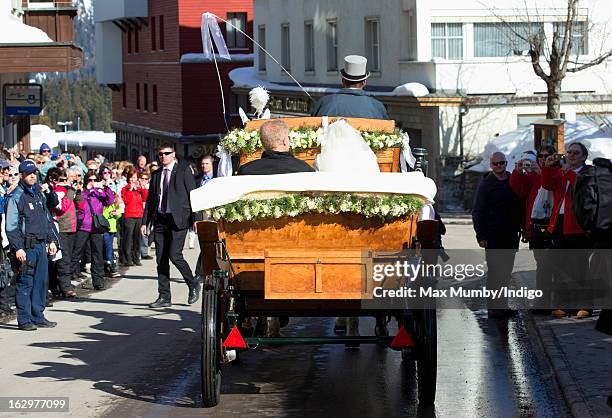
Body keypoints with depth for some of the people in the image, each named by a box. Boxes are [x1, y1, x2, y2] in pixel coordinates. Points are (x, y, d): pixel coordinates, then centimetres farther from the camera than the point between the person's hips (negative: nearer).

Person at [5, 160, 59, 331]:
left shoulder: (39, 194, 16)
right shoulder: (16, 197, -7)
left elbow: (47, 219, 24)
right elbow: (11, 226, -11)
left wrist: (52, 240, 18)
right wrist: (18, 248, -17)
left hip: (41, 245, 7)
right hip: (26, 246, -7)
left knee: (41, 281, 8)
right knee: (25, 283, -5)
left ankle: (38, 317, 16)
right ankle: (24, 320, -1)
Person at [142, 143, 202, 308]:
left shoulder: (184, 170, 1)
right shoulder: (156, 175, 15)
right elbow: (150, 199, 18)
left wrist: (195, 219, -10)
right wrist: (145, 221, 11)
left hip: (178, 220, -5)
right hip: (160, 220, 5)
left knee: (175, 255, -15)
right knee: (161, 260, 4)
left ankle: (193, 285, 7)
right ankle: (164, 297, 9)